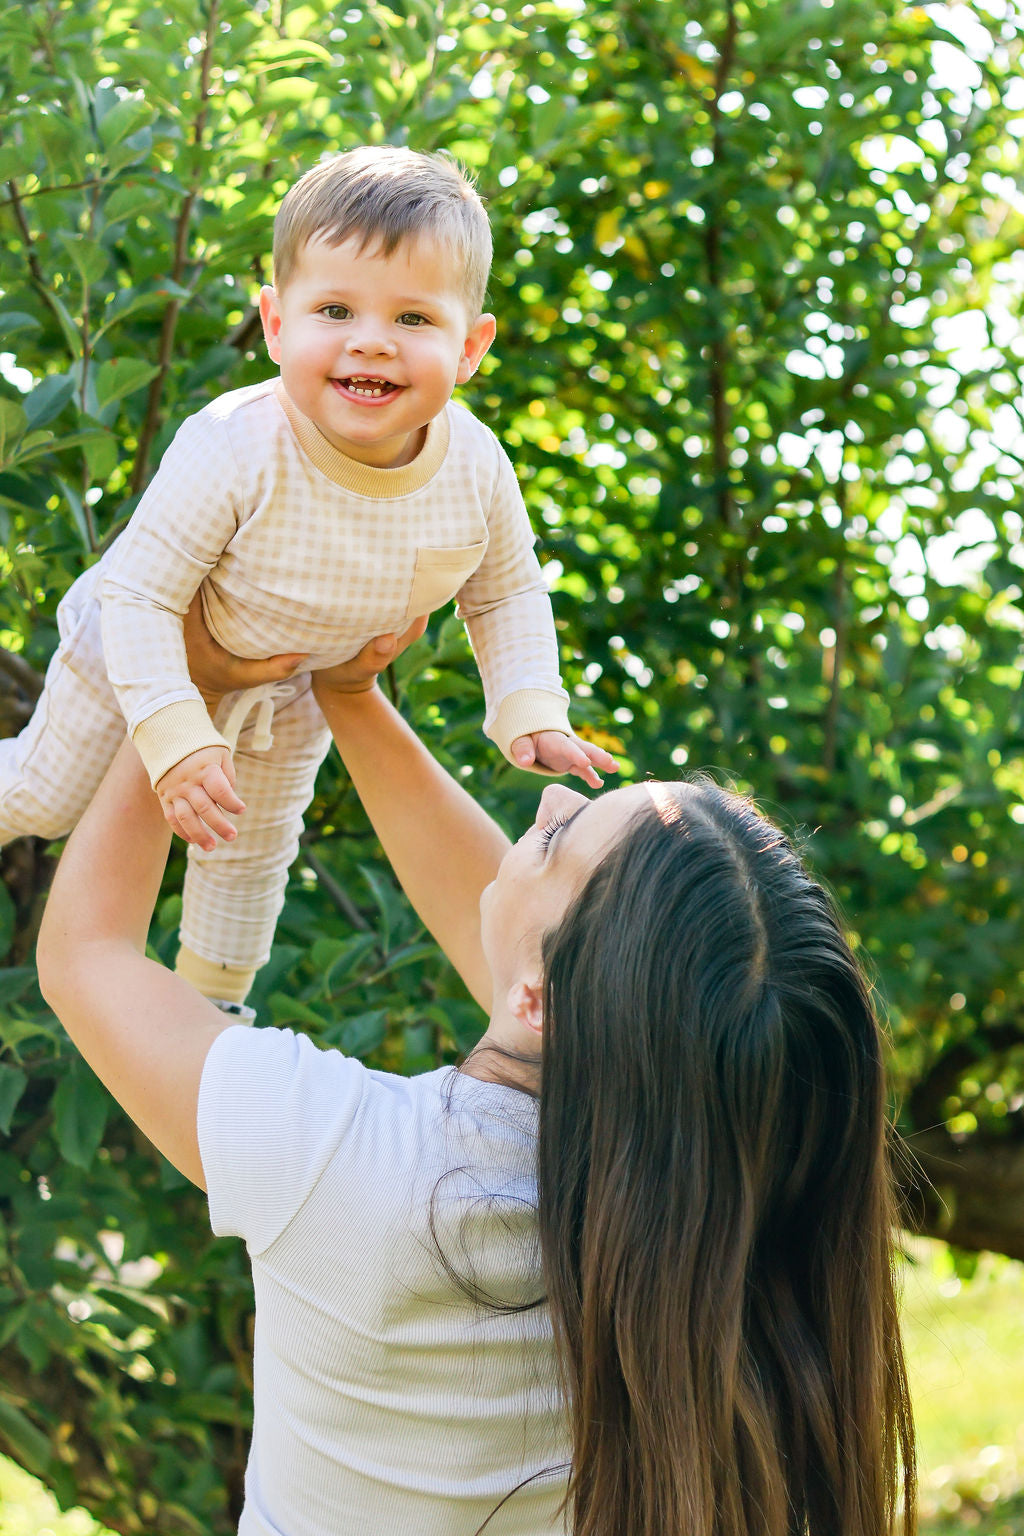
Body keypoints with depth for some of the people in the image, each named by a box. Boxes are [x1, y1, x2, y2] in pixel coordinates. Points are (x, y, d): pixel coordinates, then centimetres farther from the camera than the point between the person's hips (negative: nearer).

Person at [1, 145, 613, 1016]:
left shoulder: (476, 470, -30)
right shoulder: (234, 452, -44)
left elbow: (507, 593, -9)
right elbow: (138, 593, -35)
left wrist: (531, 713, -20)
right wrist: (174, 739, -42)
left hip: (291, 688, 4)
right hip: (142, 651, -4)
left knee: (256, 846, 25)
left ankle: (212, 1001, 51)